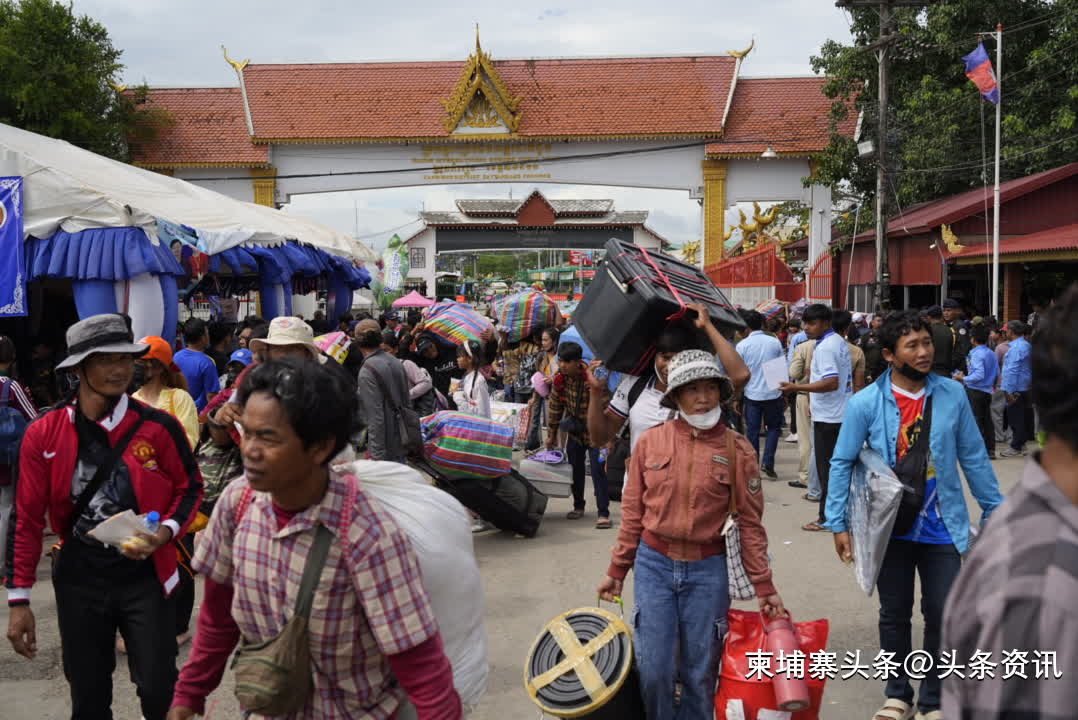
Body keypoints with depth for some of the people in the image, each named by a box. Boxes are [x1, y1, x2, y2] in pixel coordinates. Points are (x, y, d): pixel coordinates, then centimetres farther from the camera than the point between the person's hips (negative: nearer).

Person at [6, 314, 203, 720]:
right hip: (78, 580, 2)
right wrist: (19, 599, 0)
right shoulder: (44, 434, -6)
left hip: (145, 577, -1)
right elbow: (27, 519, 0)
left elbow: (190, 488, 4)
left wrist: (166, 532, -15)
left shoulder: (159, 427, -9)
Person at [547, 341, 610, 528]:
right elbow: (555, 406, 4)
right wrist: (552, 433, 9)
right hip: (574, 431, 6)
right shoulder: (560, 378, -8)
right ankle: (578, 506, 30)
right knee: (575, 469, 13)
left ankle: (603, 513, -3)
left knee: (598, 471, -9)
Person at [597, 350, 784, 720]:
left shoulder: (737, 449, -5)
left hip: (708, 570, 0)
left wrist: (764, 585, 0)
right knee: (654, 670, 3)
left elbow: (750, 522, 0)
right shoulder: (650, 442, -3)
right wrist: (617, 570, 6)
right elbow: (632, 512, 4)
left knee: (700, 673, 10)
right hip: (653, 564, 1)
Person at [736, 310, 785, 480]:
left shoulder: (742, 345, -6)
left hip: (752, 395, -1)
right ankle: (767, 463, 3)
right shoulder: (775, 342, -3)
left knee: (752, 431, 8)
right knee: (774, 428, 16)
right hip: (773, 393, 1)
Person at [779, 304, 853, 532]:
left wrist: (797, 387, -28)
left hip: (828, 417, -10)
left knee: (826, 468, -3)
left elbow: (831, 383, -28)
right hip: (842, 413, 10)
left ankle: (827, 518, 2)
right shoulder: (840, 342, 13)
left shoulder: (825, 347, -18)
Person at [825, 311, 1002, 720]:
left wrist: (994, 512, 5)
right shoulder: (865, 403, -11)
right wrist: (837, 523, -9)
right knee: (894, 616, 14)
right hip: (890, 528, -1)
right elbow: (842, 464, -5)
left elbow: (973, 458, 3)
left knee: (943, 617, 7)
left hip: (942, 528, 1)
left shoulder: (952, 395, -6)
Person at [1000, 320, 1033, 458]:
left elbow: (1012, 370, -21)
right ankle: (1021, 444, 24)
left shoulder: (1016, 347, -19)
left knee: (1015, 418, -3)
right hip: (1025, 387, 10)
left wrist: (1009, 391, -20)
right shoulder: (1026, 345, 12)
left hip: (1015, 388, -10)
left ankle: (1016, 447, 2)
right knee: (1022, 417, 16)